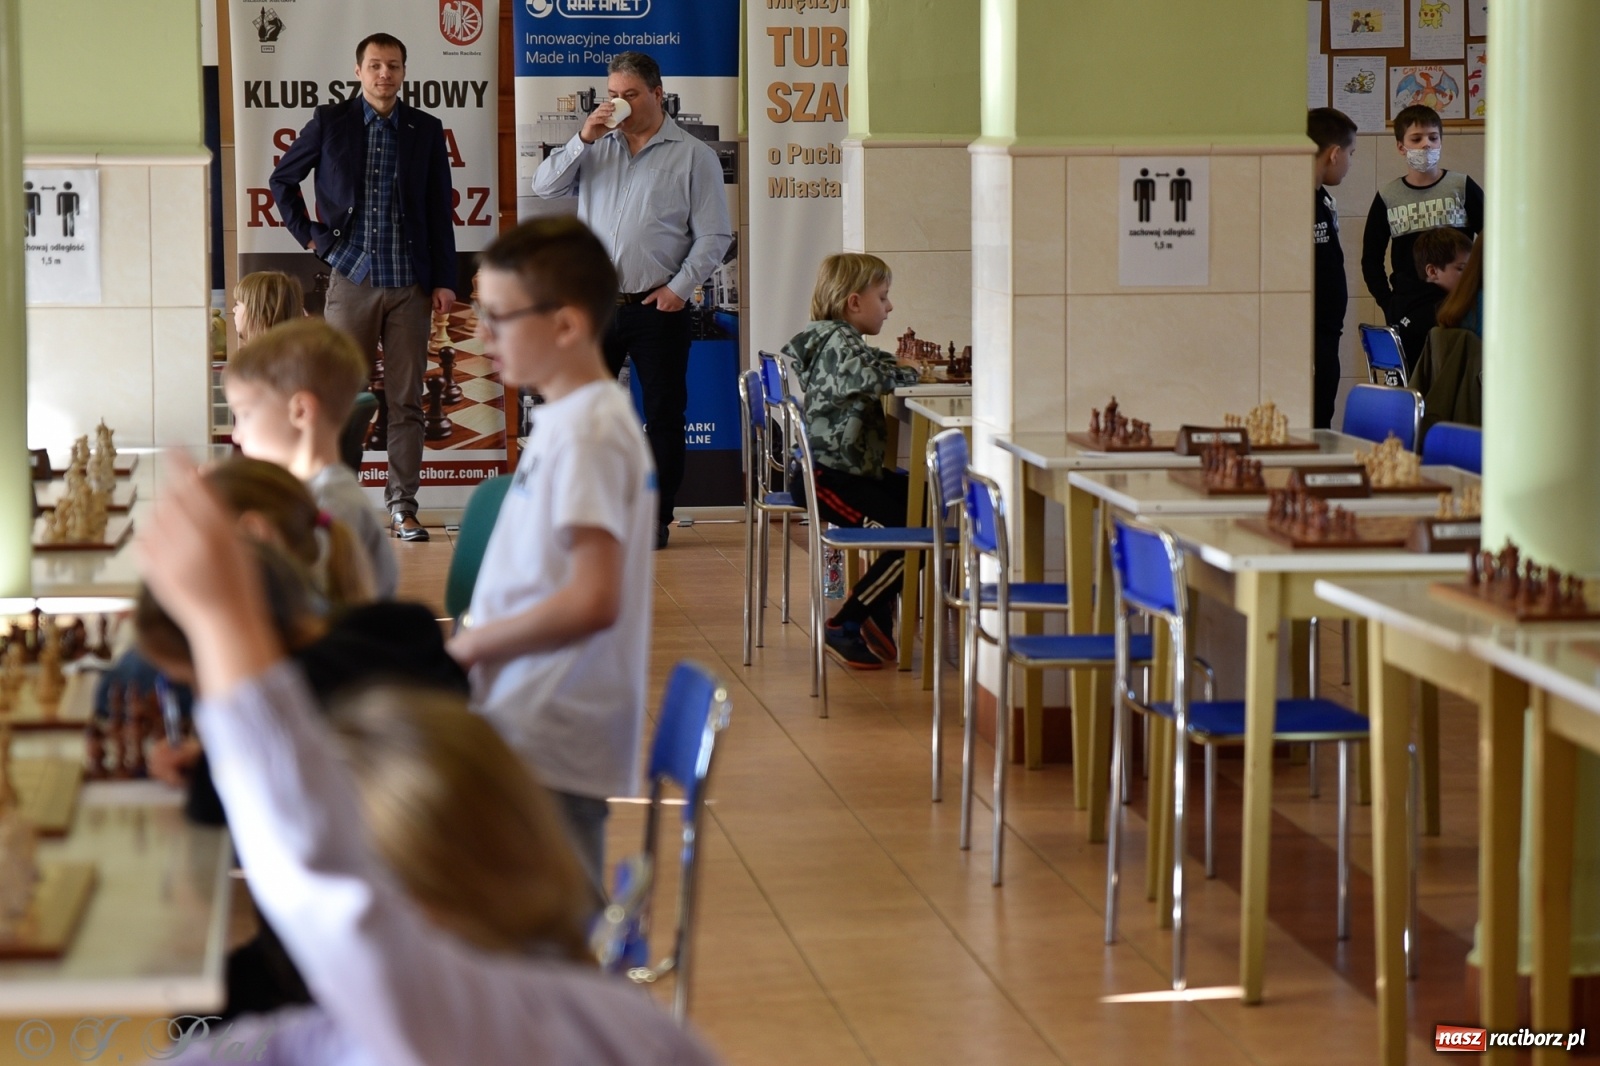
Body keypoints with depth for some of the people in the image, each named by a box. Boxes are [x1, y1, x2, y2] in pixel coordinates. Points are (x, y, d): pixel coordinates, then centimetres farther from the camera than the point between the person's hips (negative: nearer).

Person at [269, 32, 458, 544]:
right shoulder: (329, 122, 3)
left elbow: (441, 210, 7)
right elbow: (282, 180, 14)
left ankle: (402, 506, 7)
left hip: (410, 283, 1)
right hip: (351, 277, -1)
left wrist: (444, 280, 2)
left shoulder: (426, 130, 7)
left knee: (407, 400, 2)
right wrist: (309, 235, 5)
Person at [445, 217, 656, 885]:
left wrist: (470, 645, -14)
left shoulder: (585, 432, -16)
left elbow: (592, 600, -25)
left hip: (547, 753, -10)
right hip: (542, 737, 10)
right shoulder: (576, 419, 15)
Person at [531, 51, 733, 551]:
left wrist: (680, 287, -11)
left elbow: (714, 236, -2)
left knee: (663, 414, 3)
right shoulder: (597, 147, 13)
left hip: (657, 307, -3)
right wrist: (582, 139, -5)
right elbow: (545, 185, 5)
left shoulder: (693, 156, 1)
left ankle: (656, 518, 11)